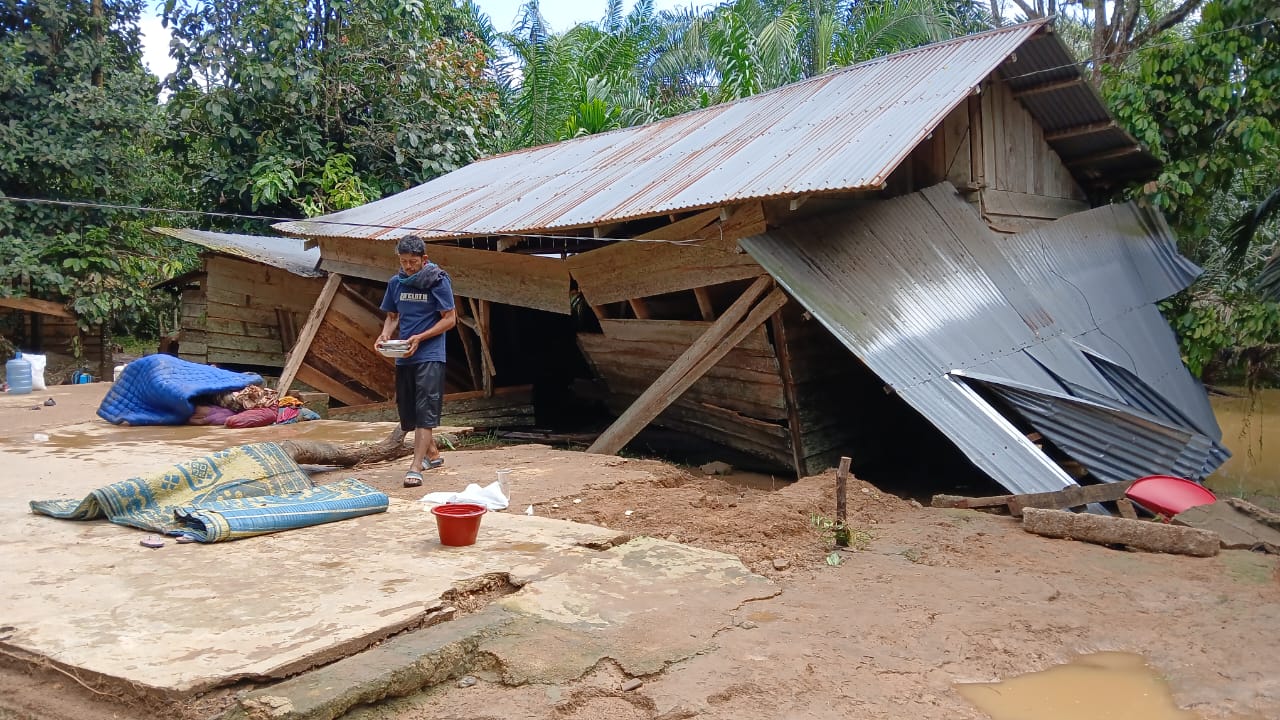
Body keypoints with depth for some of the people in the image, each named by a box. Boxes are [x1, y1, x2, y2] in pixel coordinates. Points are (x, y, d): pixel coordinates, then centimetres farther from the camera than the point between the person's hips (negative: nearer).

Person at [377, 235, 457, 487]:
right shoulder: (395, 283, 8)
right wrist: (385, 334, -3)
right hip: (403, 357, 6)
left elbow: (450, 319, -7)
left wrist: (420, 338, -16)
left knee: (424, 412, -11)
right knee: (408, 411, 12)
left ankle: (416, 467, -14)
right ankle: (433, 454, 32)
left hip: (430, 356, -6)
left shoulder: (438, 282, -7)